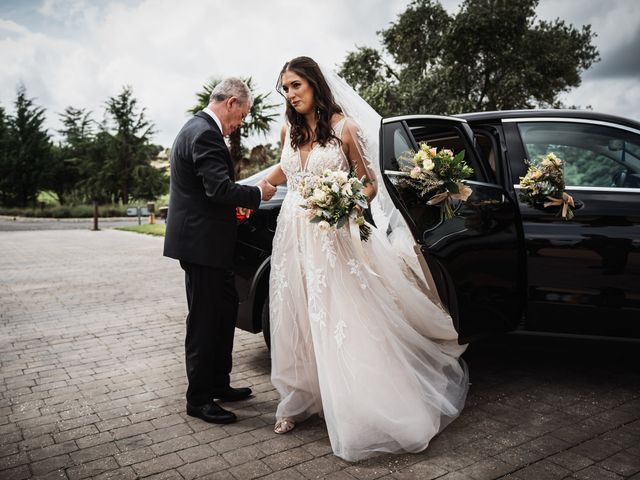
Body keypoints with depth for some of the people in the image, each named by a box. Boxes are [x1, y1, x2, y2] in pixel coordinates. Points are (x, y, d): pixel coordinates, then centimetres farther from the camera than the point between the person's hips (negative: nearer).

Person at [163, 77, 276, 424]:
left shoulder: (199, 128, 17)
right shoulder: (205, 134, -17)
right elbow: (220, 188, -25)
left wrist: (240, 201, 14)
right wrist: (258, 194, -10)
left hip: (205, 241, 11)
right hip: (202, 243, -11)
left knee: (225, 309, 17)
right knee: (205, 321, 0)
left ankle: (218, 384, 30)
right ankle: (198, 399, 15)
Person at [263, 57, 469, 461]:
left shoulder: (343, 127, -4)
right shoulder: (289, 131, 10)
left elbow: (371, 184, -2)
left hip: (331, 237, -5)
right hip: (293, 235, 5)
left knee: (344, 324, -4)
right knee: (297, 323, 10)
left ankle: (365, 413, 11)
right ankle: (299, 401, 25)